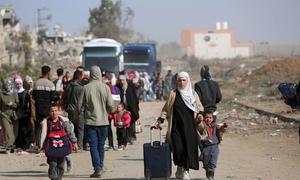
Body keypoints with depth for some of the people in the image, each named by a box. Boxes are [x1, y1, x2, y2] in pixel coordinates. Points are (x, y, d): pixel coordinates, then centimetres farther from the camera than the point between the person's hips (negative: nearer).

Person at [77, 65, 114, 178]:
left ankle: (97, 169, -8)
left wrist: (78, 114, 17)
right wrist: (108, 112, 17)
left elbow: (79, 105, -3)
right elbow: (111, 105, -5)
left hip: (90, 121, -1)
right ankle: (100, 167, 24)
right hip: (103, 121, 2)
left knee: (93, 146, 0)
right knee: (101, 145, 15)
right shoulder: (105, 87, -5)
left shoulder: (86, 88, -7)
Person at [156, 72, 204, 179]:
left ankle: (185, 171, 8)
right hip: (177, 126, -1)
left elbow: (199, 106, 17)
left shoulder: (193, 94, 10)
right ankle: (180, 169, 12)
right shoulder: (173, 94, 6)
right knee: (178, 148, -10)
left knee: (189, 148, -4)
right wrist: (160, 120, -4)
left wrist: (200, 113, -5)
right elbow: (166, 109, 7)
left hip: (189, 126, 1)